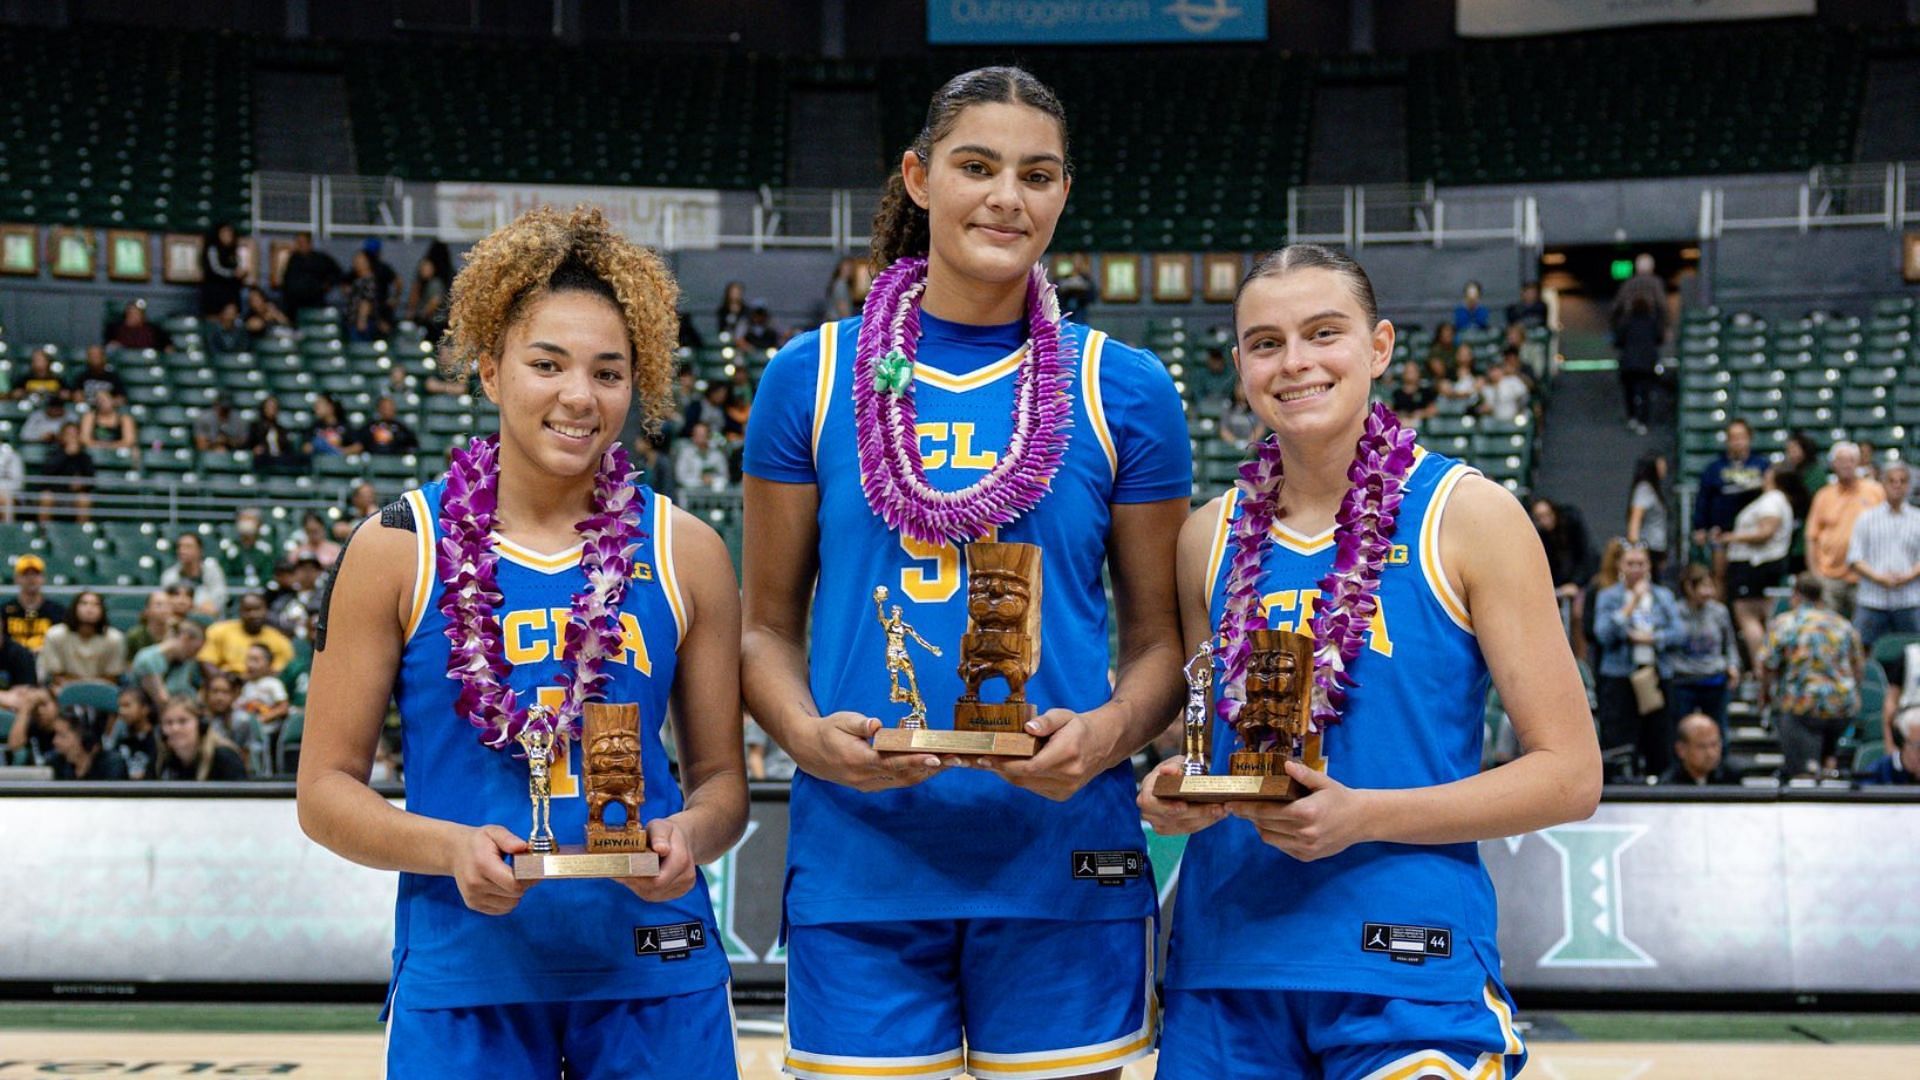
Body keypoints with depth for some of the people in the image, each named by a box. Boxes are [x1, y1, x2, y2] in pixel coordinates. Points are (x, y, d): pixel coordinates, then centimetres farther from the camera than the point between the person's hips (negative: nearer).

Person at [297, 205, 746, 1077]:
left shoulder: (684, 553, 3)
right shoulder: (398, 550, -1)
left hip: (652, 974, 2)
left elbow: (721, 777, 9)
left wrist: (691, 834, -13)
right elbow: (326, 788, 0)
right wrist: (453, 847, -17)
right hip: (461, 975, -1)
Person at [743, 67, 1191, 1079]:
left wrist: (1105, 734, -13)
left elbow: (1157, 635, 8)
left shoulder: (1123, 389, 4)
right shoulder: (812, 377, 4)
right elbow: (768, 624, 8)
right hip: (858, 860, 0)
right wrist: (810, 735, -11)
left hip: (1060, 858, 0)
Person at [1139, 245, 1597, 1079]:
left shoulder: (1466, 516, -4)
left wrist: (1364, 815, -16)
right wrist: (1175, 795, -4)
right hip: (1223, 963, 4)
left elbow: (1569, 775, -5)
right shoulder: (1211, 538, 7)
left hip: (1409, 979, -3)